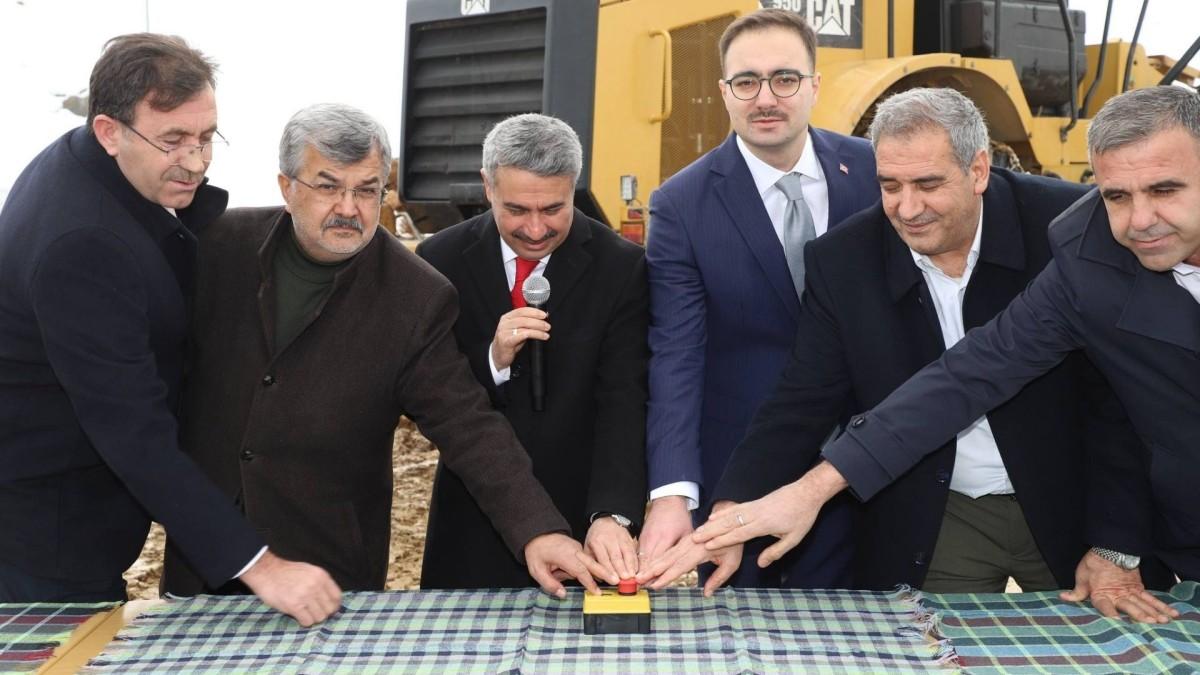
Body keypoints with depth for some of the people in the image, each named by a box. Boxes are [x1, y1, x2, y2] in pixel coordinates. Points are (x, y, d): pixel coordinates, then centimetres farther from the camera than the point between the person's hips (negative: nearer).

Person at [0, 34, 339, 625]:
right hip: (48, 527, -9)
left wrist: (195, 199, -14)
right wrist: (258, 565, -33)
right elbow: (136, 434, -33)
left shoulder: (79, 159, -2)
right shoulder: (81, 244, -32)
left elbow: (180, 287, 4)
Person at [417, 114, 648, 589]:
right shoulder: (441, 260, -6)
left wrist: (612, 514, -30)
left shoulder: (621, 267, -11)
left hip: (585, 515, -1)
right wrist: (492, 360, -23)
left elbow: (624, 405, -17)